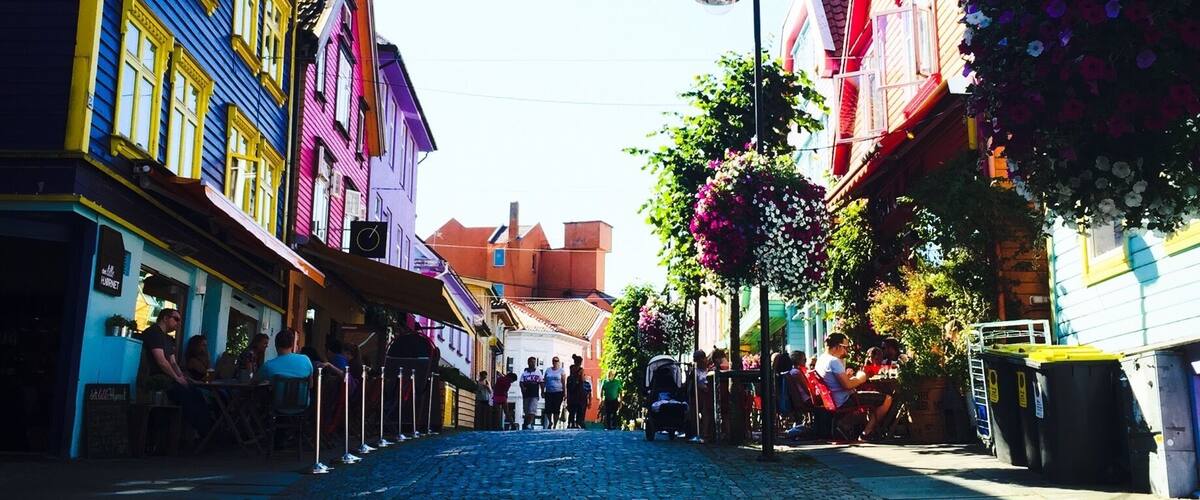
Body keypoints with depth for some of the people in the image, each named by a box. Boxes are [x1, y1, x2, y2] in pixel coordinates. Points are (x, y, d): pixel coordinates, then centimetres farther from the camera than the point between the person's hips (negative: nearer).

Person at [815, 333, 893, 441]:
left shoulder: (821, 359, 11)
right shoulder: (834, 361, -20)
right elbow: (847, 385, -26)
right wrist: (860, 379, -9)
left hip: (835, 400, 11)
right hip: (845, 400, -11)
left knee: (876, 399, 28)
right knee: (887, 399, -11)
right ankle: (867, 433, -2)